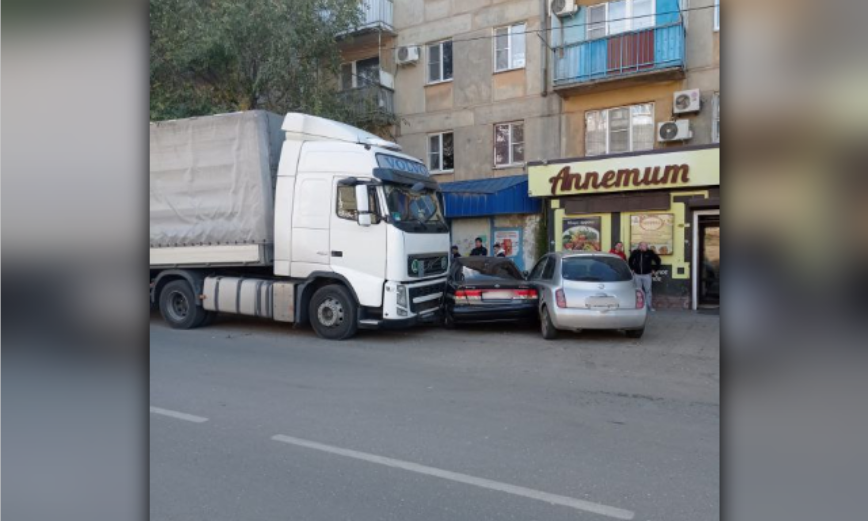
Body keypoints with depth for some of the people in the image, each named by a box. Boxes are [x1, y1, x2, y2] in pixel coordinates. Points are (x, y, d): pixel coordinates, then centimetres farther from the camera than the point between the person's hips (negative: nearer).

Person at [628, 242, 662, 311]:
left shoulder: (650, 252, -5)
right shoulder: (635, 252, -2)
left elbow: (657, 260, 7)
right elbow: (630, 261, 15)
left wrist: (655, 269, 6)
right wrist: (632, 268, 12)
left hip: (647, 275, -1)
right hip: (637, 275, 1)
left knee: (648, 290, 1)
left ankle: (649, 305, 10)